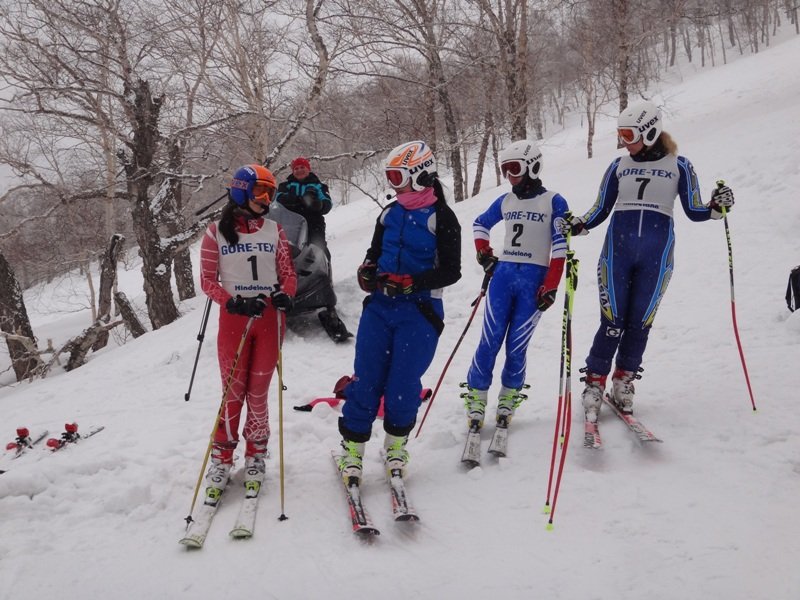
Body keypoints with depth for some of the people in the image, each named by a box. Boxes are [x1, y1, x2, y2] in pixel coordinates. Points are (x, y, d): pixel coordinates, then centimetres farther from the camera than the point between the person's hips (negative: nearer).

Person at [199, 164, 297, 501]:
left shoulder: (274, 230, 8)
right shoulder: (217, 232, 2)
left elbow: (288, 274, 9)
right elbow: (207, 279, 1)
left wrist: (285, 294, -13)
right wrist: (233, 303, -15)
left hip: (270, 319, 1)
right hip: (233, 320, -1)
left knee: (258, 393, 3)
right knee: (233, 391, -2)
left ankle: (255, 455, 19)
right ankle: (222, 458, 12)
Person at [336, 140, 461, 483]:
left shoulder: (442, 218, -6)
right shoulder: (389, 214, 12)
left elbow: (451, 272, -10)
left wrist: (410, 282, -22)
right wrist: (367, 270, 0)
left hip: (420, 311, -5)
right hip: (380, 306, 5)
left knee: (403, 384, -1)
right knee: (366, 380, 1)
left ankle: (396, 445, 23)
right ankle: (352, 448, 12)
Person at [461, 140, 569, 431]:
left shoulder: (553, 201, -1)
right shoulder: (505, 201, 11)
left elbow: (560, 246, -5)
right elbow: (480, 224, 27)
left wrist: (551, 286, -11)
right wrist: (484, 253, 12)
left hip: (534, 280, -3)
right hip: (503, 275, 3)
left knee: (516, 346, -2)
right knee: (489, 342, -3)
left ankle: (508, 399, 17)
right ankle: (476, 399, 5)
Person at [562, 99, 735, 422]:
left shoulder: (678, 165, 5)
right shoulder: (619, 165, 10)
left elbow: (693, 211, 6)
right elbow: (601, 210, 12)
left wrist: (716, 207, -14)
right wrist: (578, 225, -5)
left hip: (657, 253, -1)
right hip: (617, 247, 1)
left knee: (640, 321, 1)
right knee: (613, 320, -6)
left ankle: (623, 382, 16)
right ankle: (594, 383, 1)